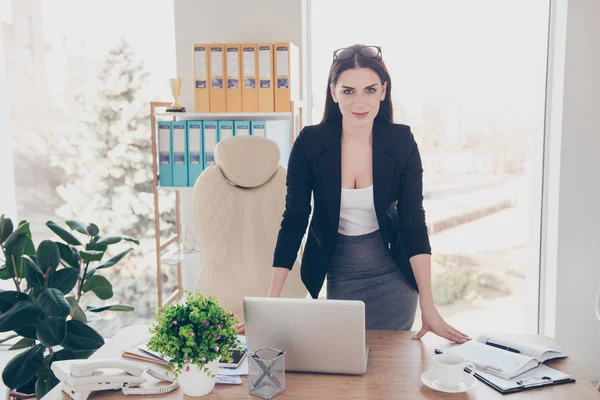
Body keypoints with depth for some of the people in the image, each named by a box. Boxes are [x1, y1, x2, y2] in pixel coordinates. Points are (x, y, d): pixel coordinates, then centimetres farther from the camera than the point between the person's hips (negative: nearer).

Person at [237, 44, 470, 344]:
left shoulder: (401, 142, -12)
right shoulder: (310, 143, -13)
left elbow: (413, 221, -12)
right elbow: (293, 220, -11)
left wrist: (428, 308, -18)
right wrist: (271, 301, -15)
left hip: (392, 276, 1)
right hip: (335, 274, 0)